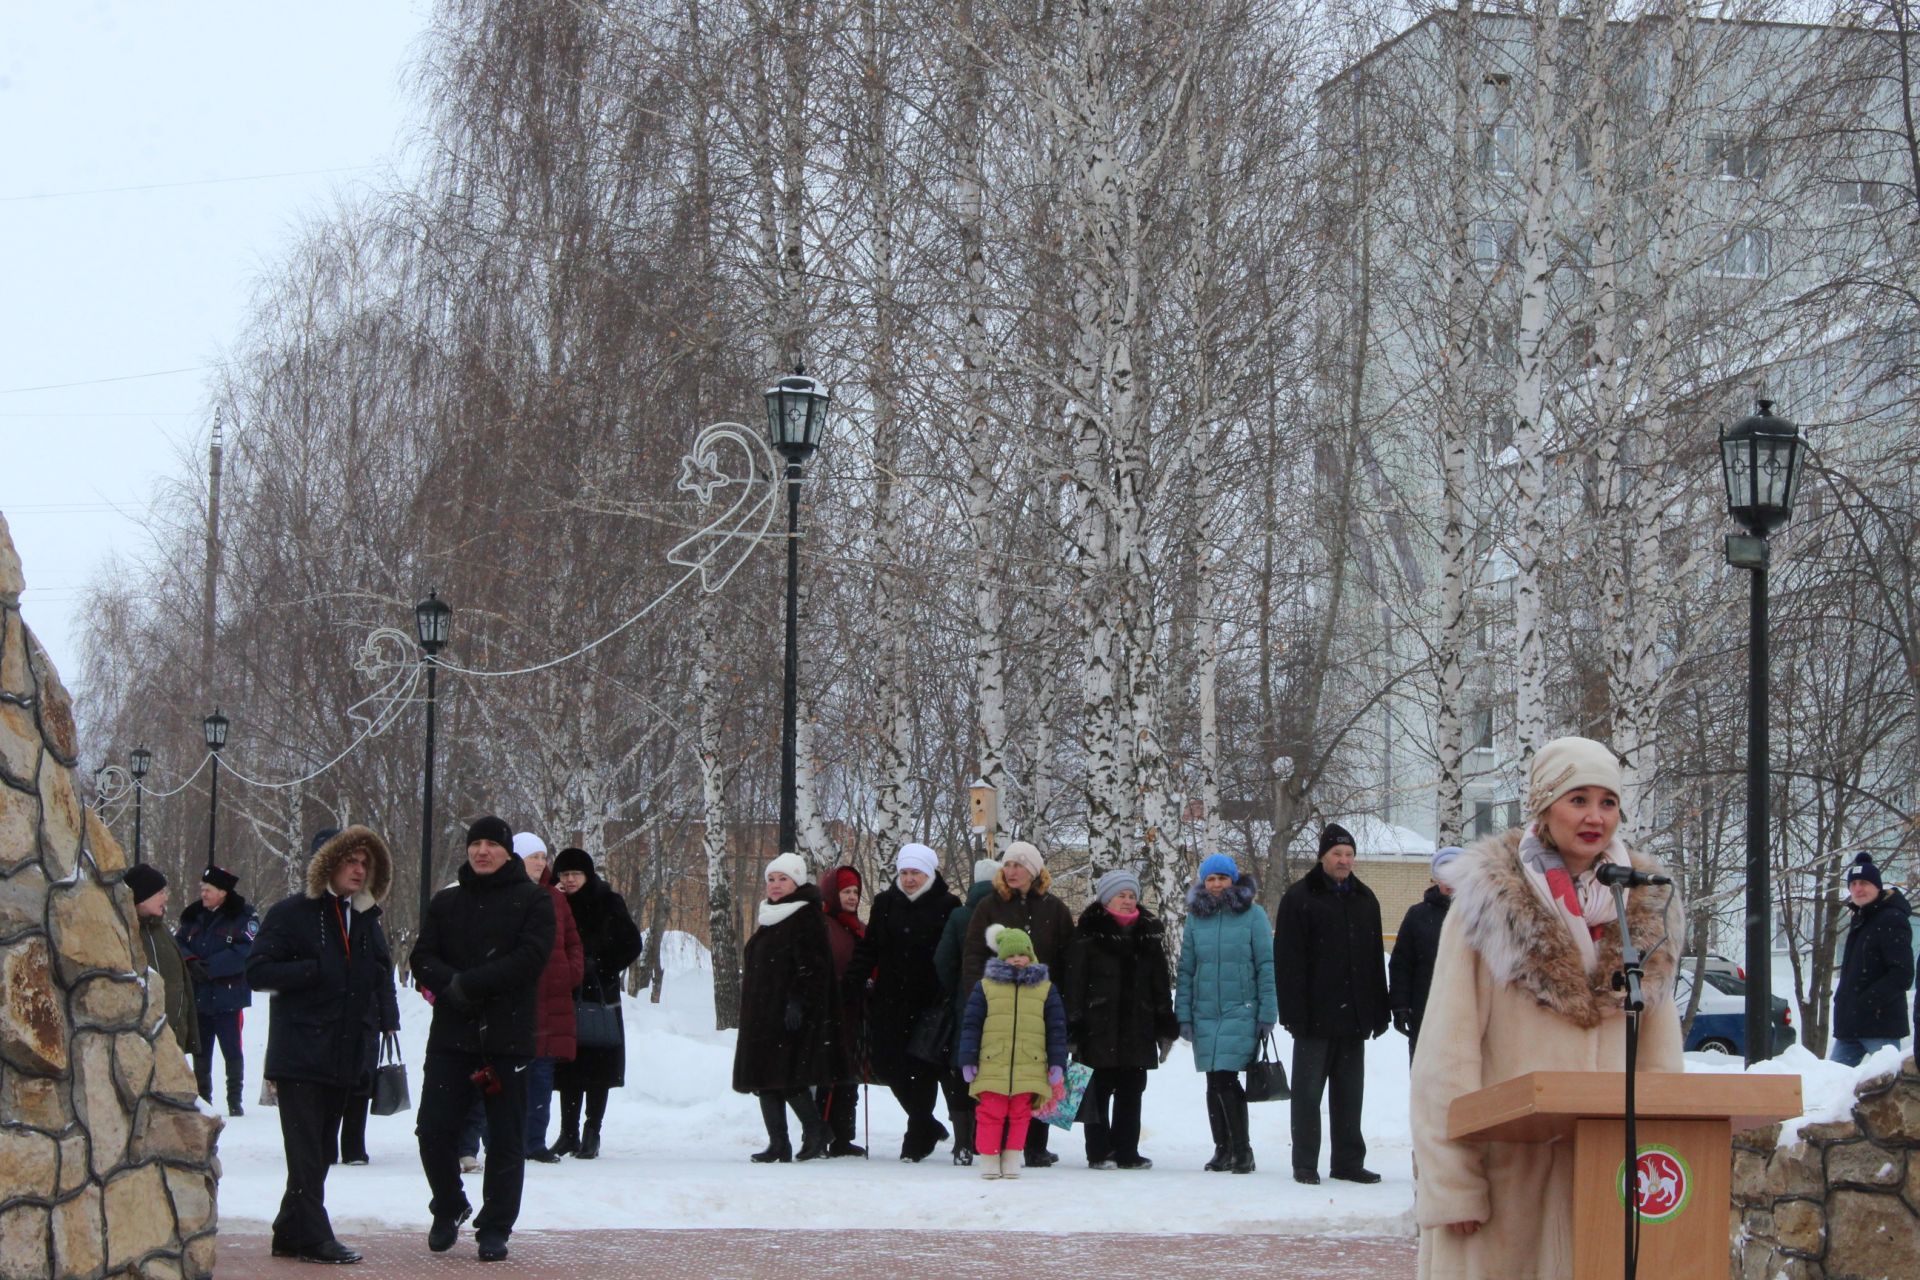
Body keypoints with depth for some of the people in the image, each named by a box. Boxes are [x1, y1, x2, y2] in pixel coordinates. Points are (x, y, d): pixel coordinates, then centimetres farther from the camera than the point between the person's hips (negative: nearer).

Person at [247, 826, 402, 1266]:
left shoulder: (367, 921, 16)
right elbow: (257, 971, -8)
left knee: (321, 1151, 10)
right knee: (307, 1151, -9)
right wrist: (313, 970, -18)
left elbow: (382, 977, 25)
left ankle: (290, 1233, 17)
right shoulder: (293, 913, -2)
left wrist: (386, 1022, 10)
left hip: (346, 1058, 6)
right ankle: (313, 1235, -9)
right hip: (301, 1054, -6)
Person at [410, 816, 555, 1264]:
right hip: (451, 1035, 3)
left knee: (505, 1140, 2)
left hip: (508, 1037, -3)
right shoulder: (446, 901, 13)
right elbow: (423, 958, 5)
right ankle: (449, 1209, 22)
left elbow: (531, 957, -12)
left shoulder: (532, 900, 1)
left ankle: (495, 1228, 12)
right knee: (433, 1128, -1)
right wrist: (451, 986, -16)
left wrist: (470, 983, -18)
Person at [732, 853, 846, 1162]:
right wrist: (751, 1010, 23)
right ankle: (778, 1145, 7)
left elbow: (811, 966, -16)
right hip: (762, 1014, 9)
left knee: (787, 1078, -13)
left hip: (791, 1014, -9)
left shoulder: (807, 918, -8)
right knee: (764, 1079, 5)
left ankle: (815, 1131, 1)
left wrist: (797, 1002, -25)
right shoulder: (771, 917, 20)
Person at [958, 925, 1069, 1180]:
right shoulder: (985, 986, 5)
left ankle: (1012, 1159, 16)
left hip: (1028, 1070, 1)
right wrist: (968, 1061, -1)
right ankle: (989, 1158, 9)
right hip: (991, 1068, -1)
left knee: (1020, 1114, 7)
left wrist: (1057, 1064, 4)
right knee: (991, 1114, 0)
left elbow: (1056, 1028, 10)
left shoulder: (1045, 989, 9)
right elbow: (971, 1025, 5)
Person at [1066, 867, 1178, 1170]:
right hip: (1099, 1028, -4)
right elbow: (1075, 982, -5)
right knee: (1098, 1092, 0)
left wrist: (1166, 1028, 10)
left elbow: (1161, 984, 15)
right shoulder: (1089, 934, -3)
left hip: (1138, 1028, 4)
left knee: (1131, 1093, 8)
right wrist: (1073, 1028, -11)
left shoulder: (1149, 934, 11)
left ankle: (1126, 1152, 14)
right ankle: (1099, 1152, 6)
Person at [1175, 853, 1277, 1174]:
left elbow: (1267, 965, -2)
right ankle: (1222, 1148, 15)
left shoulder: (1252, 914, -1)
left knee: (1225, 1079, -13)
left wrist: (1267, 1013, -6)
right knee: (1215, 1083, 6)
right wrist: (1183, 1015, 5)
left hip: (1241, 1012, -4)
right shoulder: (1195, 917, 8)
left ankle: (1241, 1148, -2)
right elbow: (1185, 970, 11)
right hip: (1205, 1013, 4)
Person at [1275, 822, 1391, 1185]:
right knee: (1308, 1091, 0)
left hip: (1354, 1016, 5)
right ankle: (1305, 1164, 4)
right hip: (1315, 1015, -5)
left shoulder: (1365, 900, 14)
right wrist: (1294, 1013, -16)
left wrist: (1379, 1012, 11)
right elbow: (1287, 960, -9)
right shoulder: (1300, 897, -4)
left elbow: (1376, 960, 17)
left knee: (1349, 1093, 9)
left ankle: (1349, 1161, 15)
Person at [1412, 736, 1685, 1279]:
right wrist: (1450, 1182, -12)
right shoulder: (1487, 900, -2)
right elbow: (1447, 1052, -6)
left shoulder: (1648, 909, 12)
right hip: (1504, 1160, -3)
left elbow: (1660, 1054, 12)